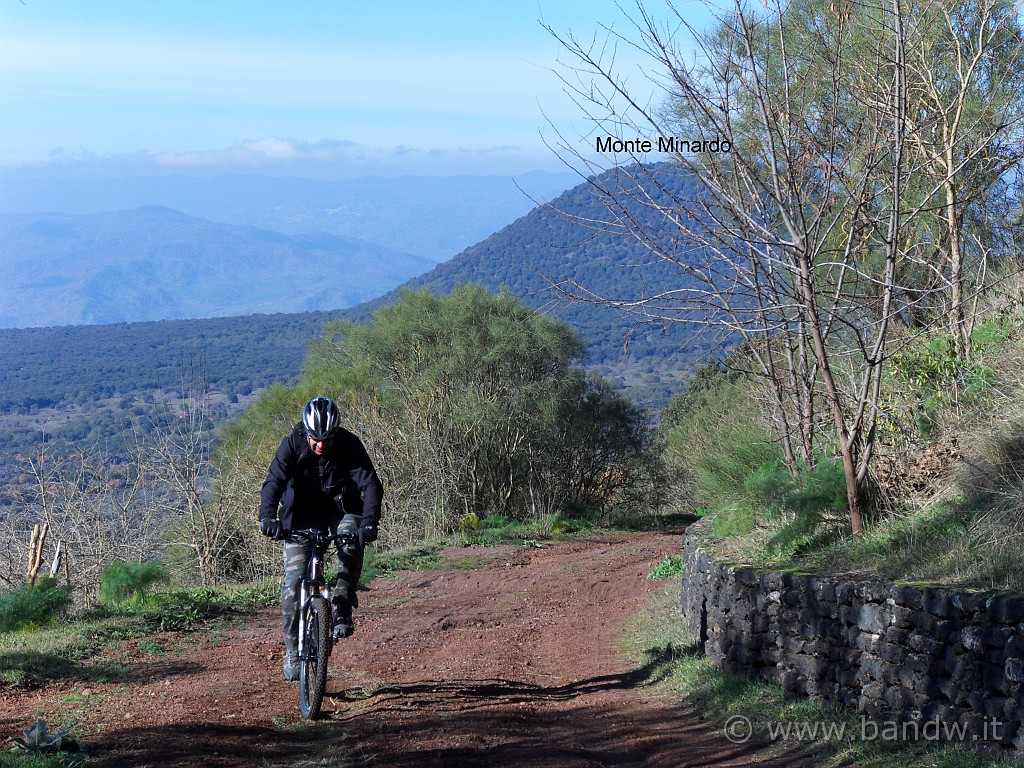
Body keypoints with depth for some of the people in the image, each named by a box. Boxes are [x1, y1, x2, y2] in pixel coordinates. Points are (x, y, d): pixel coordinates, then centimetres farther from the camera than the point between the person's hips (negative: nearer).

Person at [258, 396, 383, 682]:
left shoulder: (349, 444, -19)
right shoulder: (292, 445, -19)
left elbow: (370, 483, -26)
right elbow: (274, 482, -28)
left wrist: (369, 520, -43)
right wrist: (268, 516, -47)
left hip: (340, 511, 0)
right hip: (301, 518, 0)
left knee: (352, 542, -33)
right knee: (294, 581, -9)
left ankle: (342, 609, -19)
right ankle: (293, 650, 3)